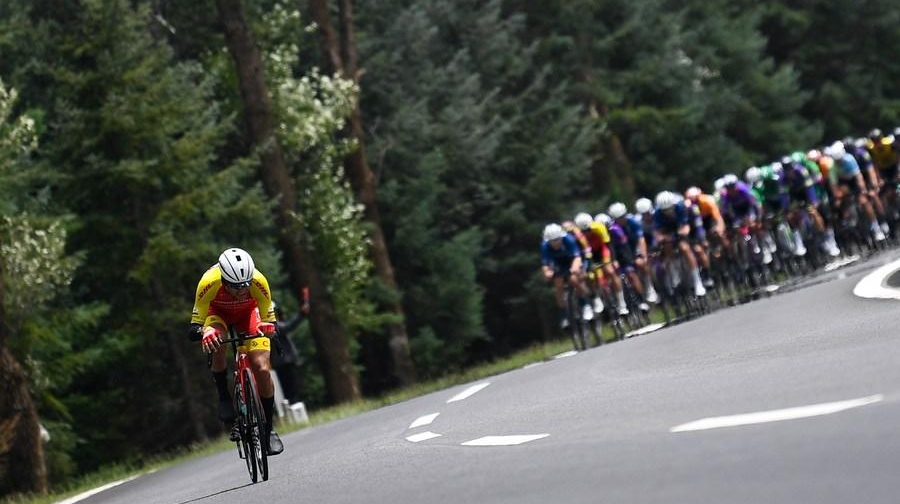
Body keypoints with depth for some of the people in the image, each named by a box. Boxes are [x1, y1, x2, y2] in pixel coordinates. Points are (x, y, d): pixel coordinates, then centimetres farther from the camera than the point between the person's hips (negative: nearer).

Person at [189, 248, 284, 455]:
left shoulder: (258, 281, -35)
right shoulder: (209, 283, -37)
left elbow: (268, 316, -19)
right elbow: (197, 322, -25)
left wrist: (269, 326, -42)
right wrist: (204, 332, -48)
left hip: (248, 313, 1)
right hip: (218, 312, -1)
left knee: (262, 369, -15)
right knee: (217, 346, -35)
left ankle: (269, 428, 2)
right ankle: (224, 398, -10)